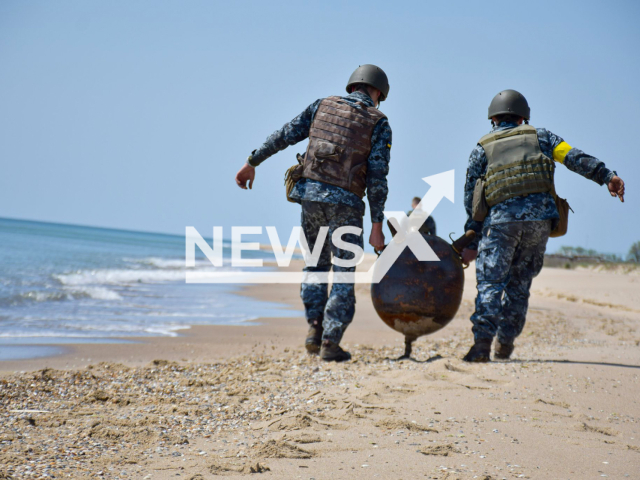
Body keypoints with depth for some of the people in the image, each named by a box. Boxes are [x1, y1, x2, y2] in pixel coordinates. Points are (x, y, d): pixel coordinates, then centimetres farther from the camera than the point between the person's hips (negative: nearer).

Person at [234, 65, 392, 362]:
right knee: (344, 273, 6)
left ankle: (314, 329, 10)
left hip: (310, 193, 4)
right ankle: (330, 343, 0)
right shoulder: (379, 123, 2)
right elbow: (377, 176, -6)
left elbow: (284, 136, 9)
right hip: (344, 202, -3)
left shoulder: (322, 105, 12)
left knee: (317, 263, 21)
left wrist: (252, 163, 17)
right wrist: (376, 225, -5)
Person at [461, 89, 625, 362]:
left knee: (490, 281, -3)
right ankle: (505, 344, 14)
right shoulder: (538, 136, 20)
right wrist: (606, 176, -2)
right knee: (519, 282, 13)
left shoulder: (482, 149, 18)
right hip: (540, 218, 2)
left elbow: (471, 197, 14)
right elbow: (575, 158, 5)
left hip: (502, 219, -2)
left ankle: (482, 342, -20)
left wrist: (471, 242, 15)